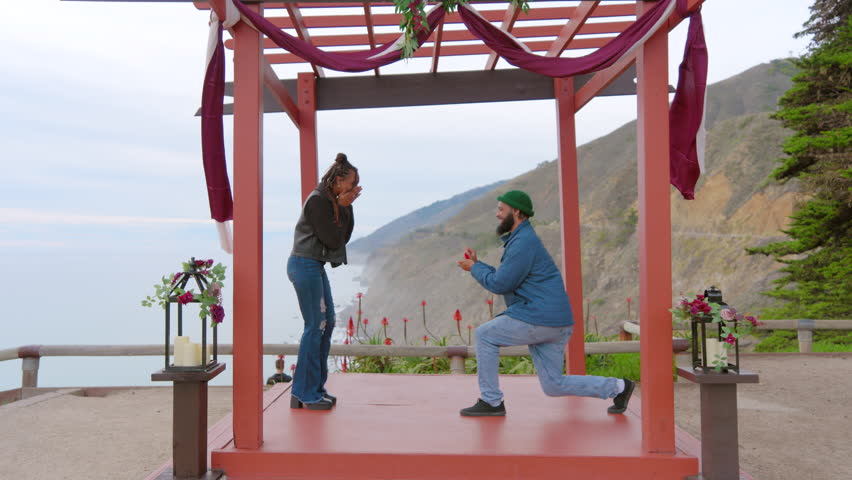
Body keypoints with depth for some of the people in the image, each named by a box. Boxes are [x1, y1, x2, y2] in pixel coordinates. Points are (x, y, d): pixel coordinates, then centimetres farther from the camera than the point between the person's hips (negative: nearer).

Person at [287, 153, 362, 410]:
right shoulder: (317, 200, -16)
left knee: (327, 323, 13)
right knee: (315, 326, -7)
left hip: (316, 267, 10)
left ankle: (316, 387, 22)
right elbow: (333, 240, -16)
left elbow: (345, 236, 10)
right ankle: (305, 393, 0)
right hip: (305, 265, -10)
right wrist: (343, 207, -10)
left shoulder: (332, 200, 13)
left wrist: (347, 207, 1)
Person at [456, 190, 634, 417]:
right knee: (554, 386, 13)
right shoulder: (522, 239, 21)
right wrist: (478, 264, 17)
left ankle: (491, 401, 7)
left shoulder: (524, 241, -12)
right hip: (554, 323, 10)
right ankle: (617, 387, 13)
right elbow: (504, 280, 24)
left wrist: (474, 268, 2)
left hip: (540, 319, -10)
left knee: (485, 335, 2)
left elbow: (499, 285, -13)